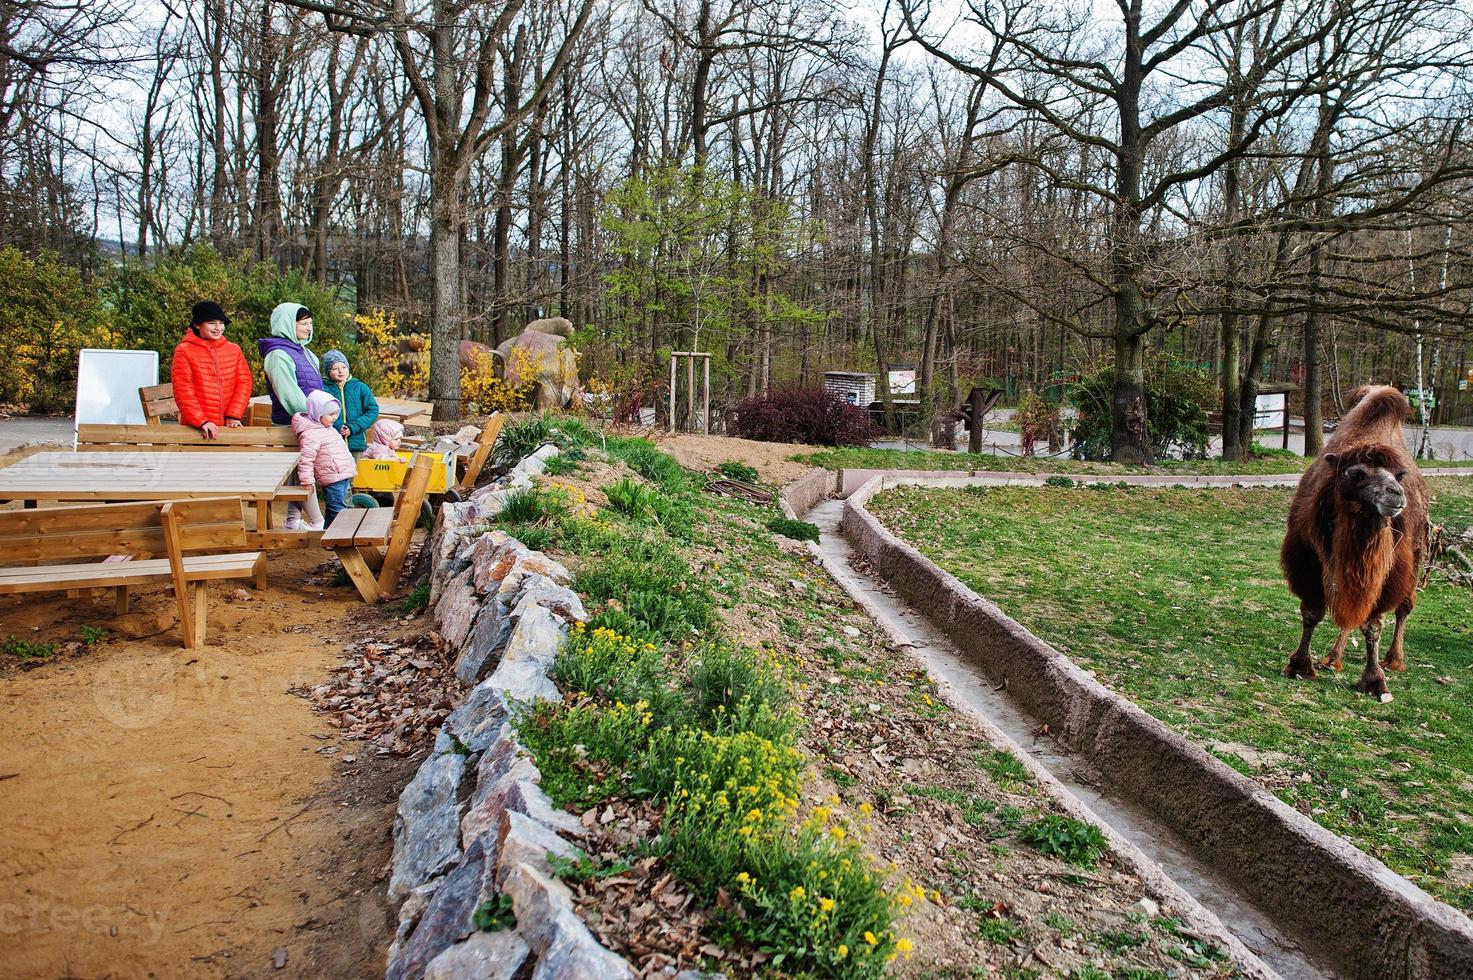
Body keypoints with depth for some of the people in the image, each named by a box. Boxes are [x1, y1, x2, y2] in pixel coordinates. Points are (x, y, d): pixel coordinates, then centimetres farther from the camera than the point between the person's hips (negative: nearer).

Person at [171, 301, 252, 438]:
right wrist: (202, 421, -18)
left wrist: (233, 415, -10)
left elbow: (244, 383, 2)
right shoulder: (184, 351, -1)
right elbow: (183, 391, -8)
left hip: (229, 426, 3)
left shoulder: (234, 350, 8)